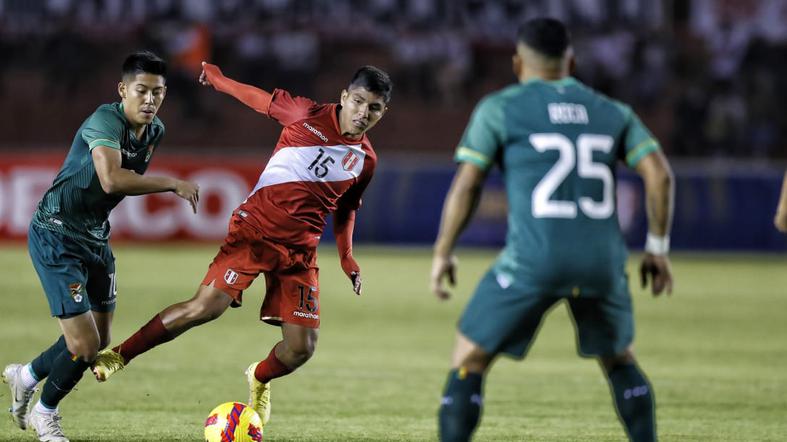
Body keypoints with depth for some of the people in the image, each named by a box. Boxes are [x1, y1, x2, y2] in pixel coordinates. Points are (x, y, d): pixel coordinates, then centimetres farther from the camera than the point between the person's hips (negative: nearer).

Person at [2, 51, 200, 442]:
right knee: (85, 344, -11)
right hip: (56, 236, -9)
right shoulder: (105, 121, -25)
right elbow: (111, 179, -42)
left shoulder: (155, 131, 2)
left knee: (100, 339, 16)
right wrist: (173, 184, -38)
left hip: (95, 237, 9)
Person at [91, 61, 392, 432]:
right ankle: (119, 356, -5)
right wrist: (215, 76, 15)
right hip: (255, 230, -4)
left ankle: (259, 380, 31)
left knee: (301, 349, -5)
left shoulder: (365, 160, 5)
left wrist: (347, 257, 14)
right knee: (205, 307, -20)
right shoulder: (309, 115, -7)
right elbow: (258, 98, 8)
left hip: (300, 249, 4)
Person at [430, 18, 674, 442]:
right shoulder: (612, 112, 16)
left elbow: (466, 185, 0)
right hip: (601, 262, 4)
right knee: (618, 359, 27)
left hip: (533, 261, -3)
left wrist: (442, 253, 9)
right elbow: (659, 174, 6)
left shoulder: (499, 108, 6)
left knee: (469, 359, 10)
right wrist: (657, 248, 14)